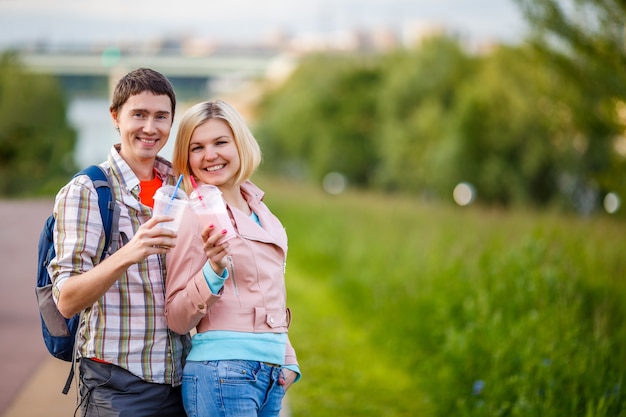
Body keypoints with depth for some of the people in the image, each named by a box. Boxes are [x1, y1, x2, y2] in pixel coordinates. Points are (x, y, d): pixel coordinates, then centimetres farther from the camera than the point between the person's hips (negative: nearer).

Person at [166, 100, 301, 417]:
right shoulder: (195, 217, -8)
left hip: (272, 377, 7)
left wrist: (288, 360, 15)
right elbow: (177, 319, -9)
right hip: (223, 371, -7)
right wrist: (214, 271, -23)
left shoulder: (261, 212, 12)